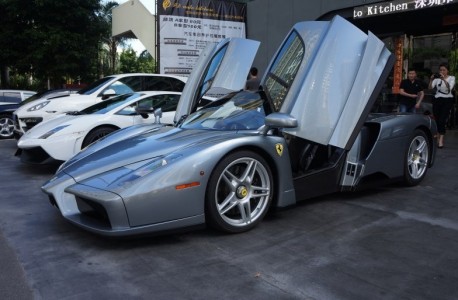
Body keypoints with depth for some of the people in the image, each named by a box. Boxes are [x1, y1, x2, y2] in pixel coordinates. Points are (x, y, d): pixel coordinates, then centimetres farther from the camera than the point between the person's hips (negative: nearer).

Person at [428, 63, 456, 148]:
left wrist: (444, 79, -31)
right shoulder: (437, 78, 7)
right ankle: (438, 137, 14)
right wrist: (431, 80, -25)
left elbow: (450, 88, -18)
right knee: (436, 120, 3)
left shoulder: (451, 78, 1)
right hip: (437, 100, 3)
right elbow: (430, 87, -8)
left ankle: (441, 140, -15)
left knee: (442, 120, -13)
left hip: (447, 100, -3)